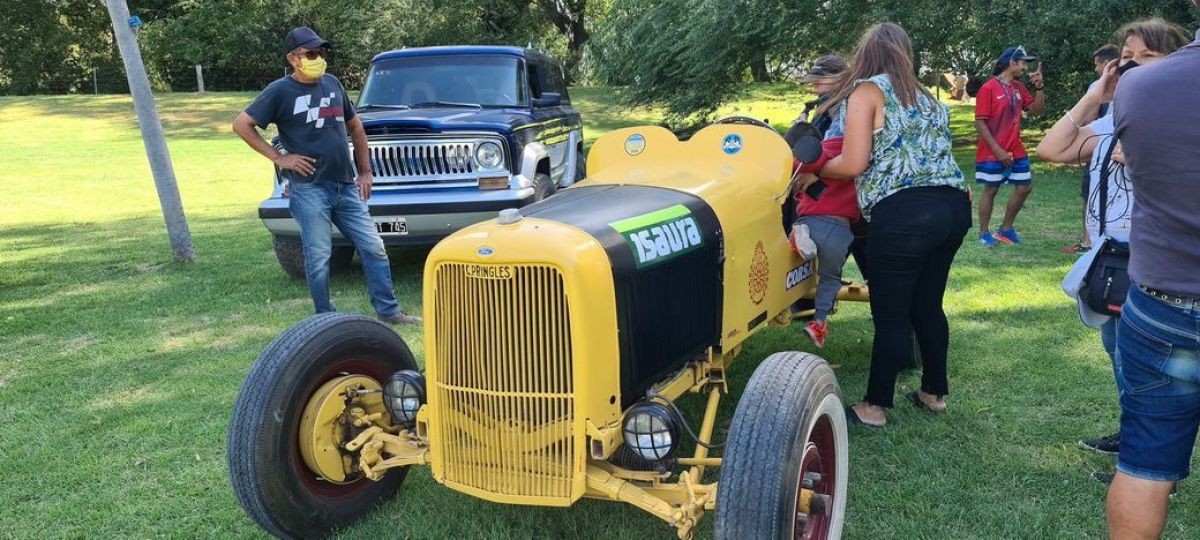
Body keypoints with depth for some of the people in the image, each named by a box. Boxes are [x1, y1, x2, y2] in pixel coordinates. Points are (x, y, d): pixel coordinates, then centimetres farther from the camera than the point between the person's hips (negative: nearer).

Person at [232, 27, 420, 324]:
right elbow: (241, 125, -5)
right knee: (319, 258, 2)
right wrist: (278, 157, -10)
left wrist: (365, 171, 14)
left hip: (346, 187, 5)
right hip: (309, 190, -5)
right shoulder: (280, 91, -4)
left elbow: (355, 127, 20)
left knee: (374, 249, 4)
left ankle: (389, 311, 13)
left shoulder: (333, 83, 11)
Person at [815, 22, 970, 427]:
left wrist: (814, 171, 10)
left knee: (891, 314, 3)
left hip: (903, 213, -7)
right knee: (927, 305, 20)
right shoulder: (926, 97, 22)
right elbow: (923, 153, 15)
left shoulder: (866, 90, 2)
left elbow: (853, 164, -7)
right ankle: (935, 392, 33)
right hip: (953, 205, 7)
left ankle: (875, 407, 14)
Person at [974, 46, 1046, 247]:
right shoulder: (988, 89, -12)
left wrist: (1038, 87, -4)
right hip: (993, 153, -7)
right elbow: (980, 123, -16)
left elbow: (1038, 110, 11)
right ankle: (984, 234, 14)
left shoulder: (1019, 88, 10)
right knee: (990, 191, 1)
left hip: (1016, 151, 7)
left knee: (1024, 187, 9)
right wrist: (998, 150, -18)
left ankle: (1005, 229, 23)